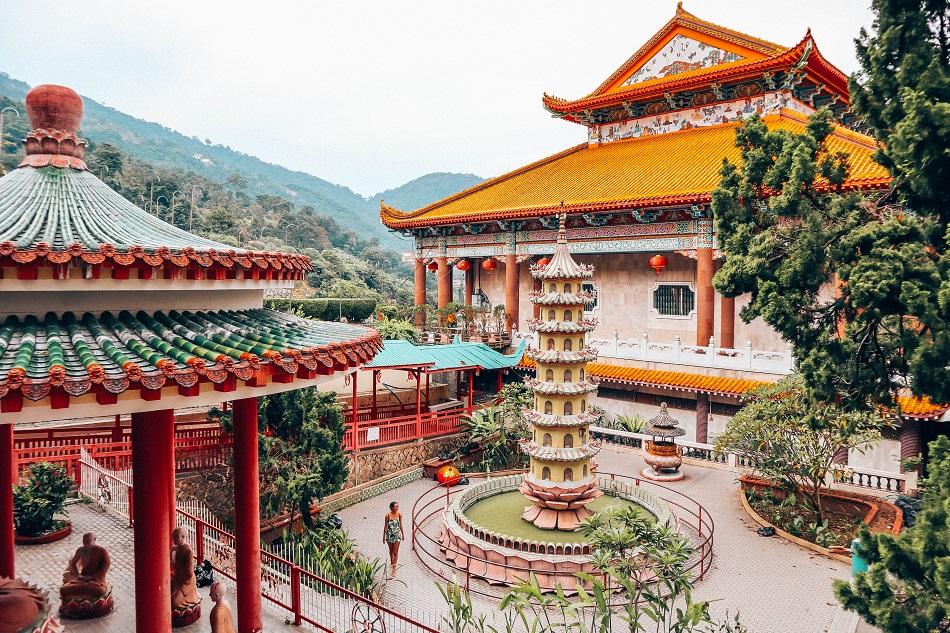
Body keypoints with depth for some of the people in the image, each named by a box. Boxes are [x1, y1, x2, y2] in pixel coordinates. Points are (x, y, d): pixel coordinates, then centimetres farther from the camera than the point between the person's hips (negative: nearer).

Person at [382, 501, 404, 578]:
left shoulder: (399, 514, -11)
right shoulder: (388, 515, -16)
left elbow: (400, 525, 3)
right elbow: (385, 526, -5)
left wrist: (403, 534, 10)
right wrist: (384, 536, 0)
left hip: (397, 534, 0)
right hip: (389, 535, 0)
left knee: (395, 552, -1)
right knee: (391, 551, 17)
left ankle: (394, 568, 3)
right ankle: (392, 564, 39)